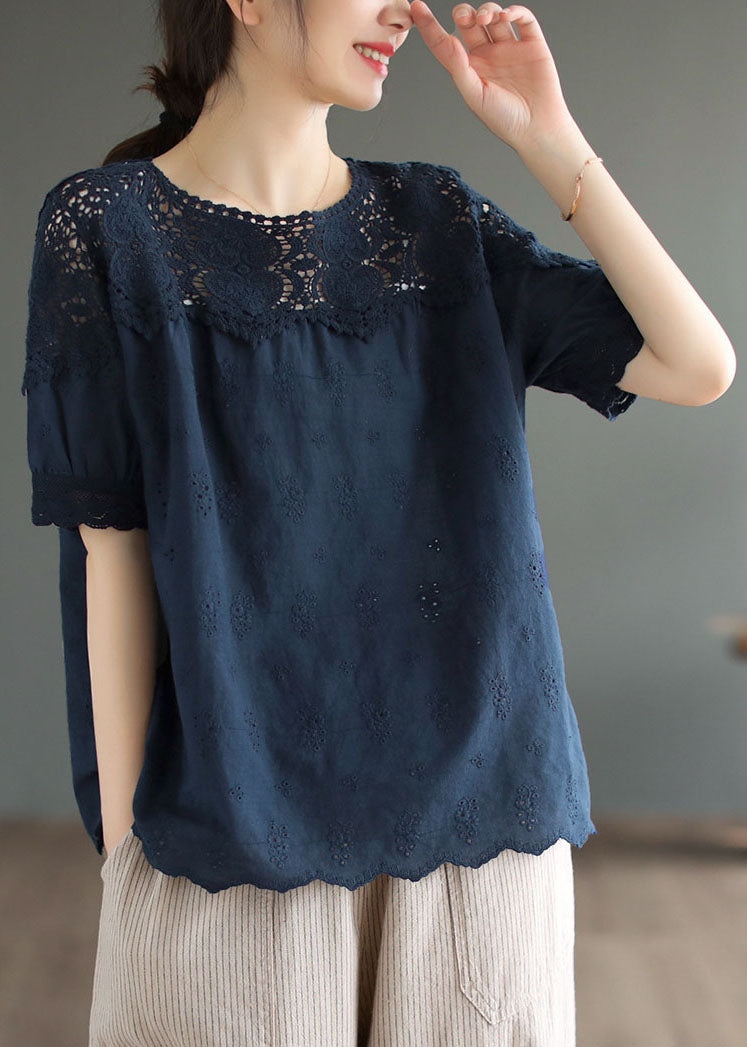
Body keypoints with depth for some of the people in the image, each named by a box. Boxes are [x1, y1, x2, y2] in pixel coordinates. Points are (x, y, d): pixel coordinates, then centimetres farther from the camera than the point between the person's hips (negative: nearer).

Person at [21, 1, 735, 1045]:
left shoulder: (438, 221, 5)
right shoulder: (105, 227, -3)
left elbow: (701, 366, -1)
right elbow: (110, 547, -5)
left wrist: (546, 136, -3)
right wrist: (123, 842, -5)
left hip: (478, 799, 3)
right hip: (239, 826, -3)